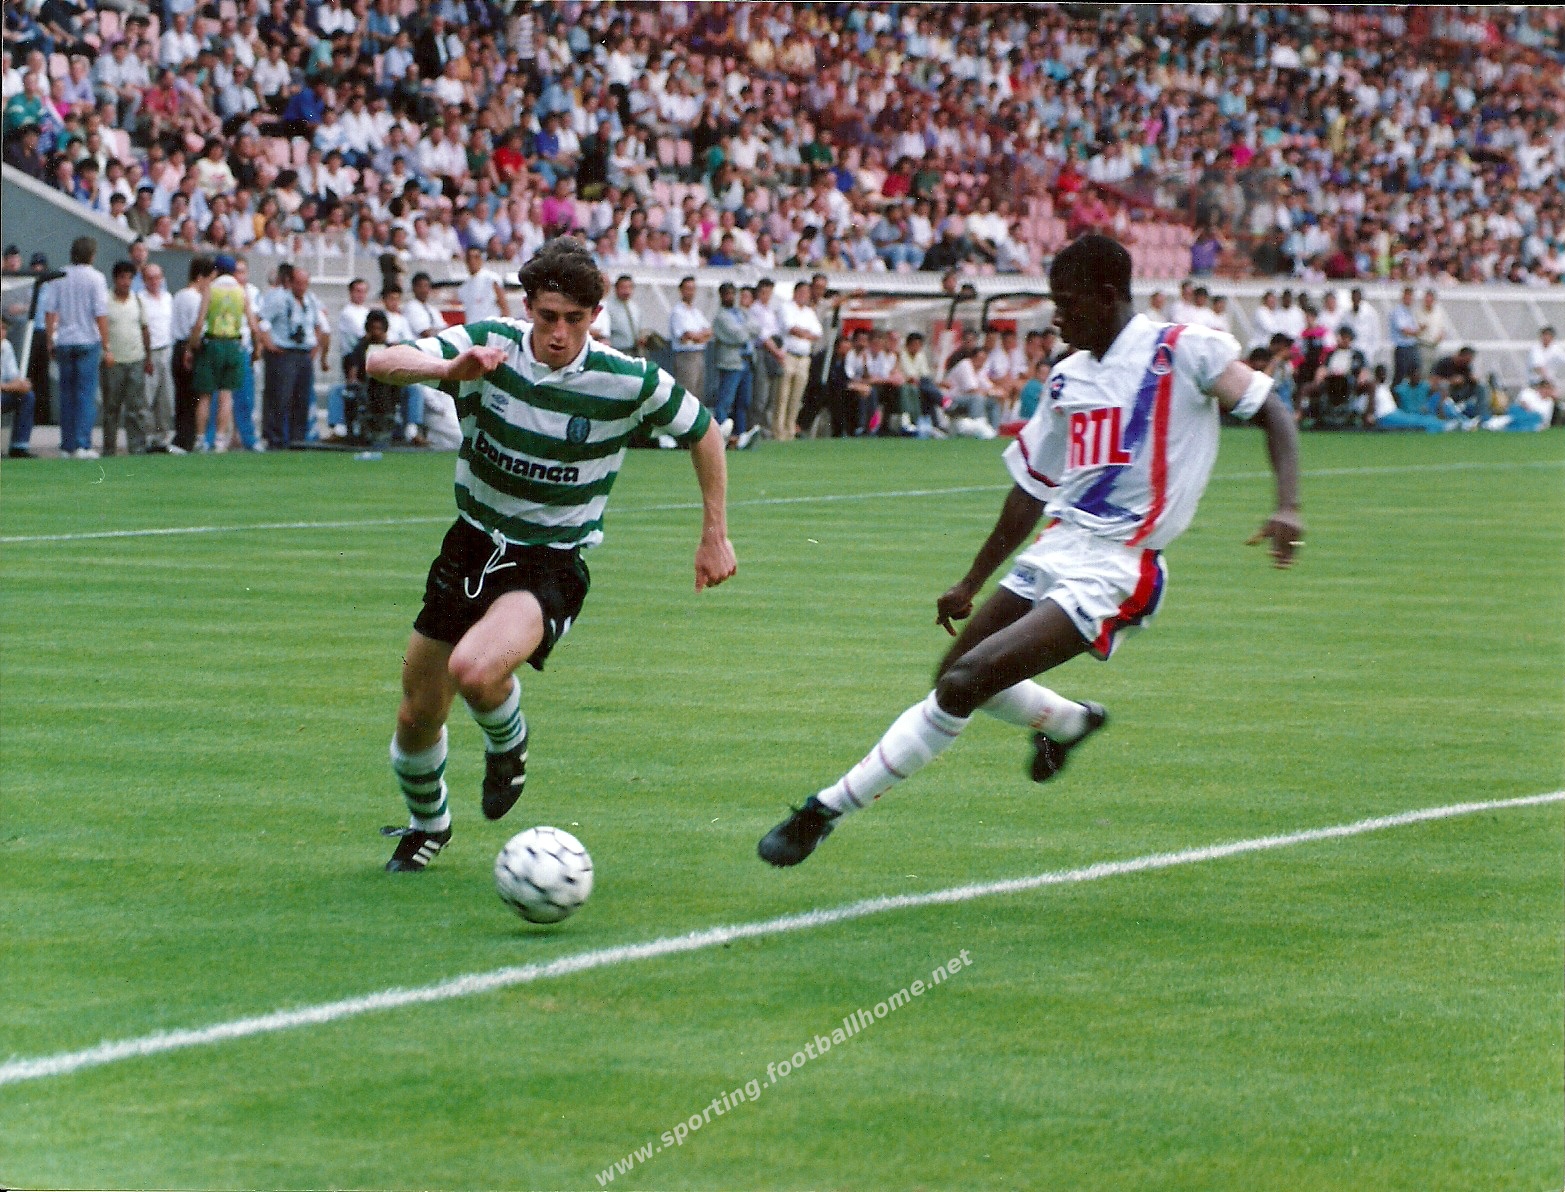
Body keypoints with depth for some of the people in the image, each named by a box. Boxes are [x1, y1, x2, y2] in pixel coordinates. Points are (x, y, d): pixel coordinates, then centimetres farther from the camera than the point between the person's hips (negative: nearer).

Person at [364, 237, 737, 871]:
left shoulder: (628, 381, -14)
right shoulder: (488, 345, -10)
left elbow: (702, 431, 4)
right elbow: (380, 362, -21)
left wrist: (715, 535, 5)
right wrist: (451, 368, -41)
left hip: (552, 563, -3)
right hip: (472, 545, 3)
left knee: (475, 669, -32)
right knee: (418, 716, 8)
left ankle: (508, 742, 3)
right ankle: (427, 824, 39)